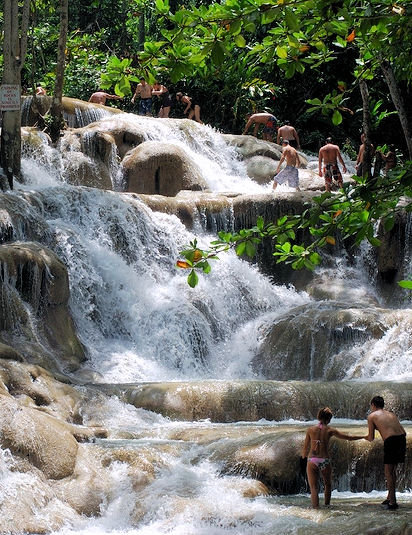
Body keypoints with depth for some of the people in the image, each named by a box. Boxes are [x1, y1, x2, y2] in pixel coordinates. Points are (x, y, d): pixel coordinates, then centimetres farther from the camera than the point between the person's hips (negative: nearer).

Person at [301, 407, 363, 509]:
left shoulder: (311, 430, 4)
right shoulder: (330, 431, 1)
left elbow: (305, 448, 9)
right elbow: (348, 437, 6)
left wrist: (303, 457, 29)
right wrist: (364, 437, 18)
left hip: (312, 461, 0)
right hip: (324, 461, 0)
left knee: (313, 488, 0)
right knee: (328, 485, 24)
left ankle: (315, 507, -16)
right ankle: (327, 505, 29)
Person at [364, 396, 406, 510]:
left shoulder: (372, 416, 10)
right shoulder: (392, 414, 25)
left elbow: (371, 438, 11)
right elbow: (404, 432, 16)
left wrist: (364, 436, 32)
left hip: (391, 441, -6)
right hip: (402, 439, 6)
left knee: (388, 472, 1)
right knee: (392, 470, 19)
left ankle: (392, 502, -4)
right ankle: (390, 497, 28)